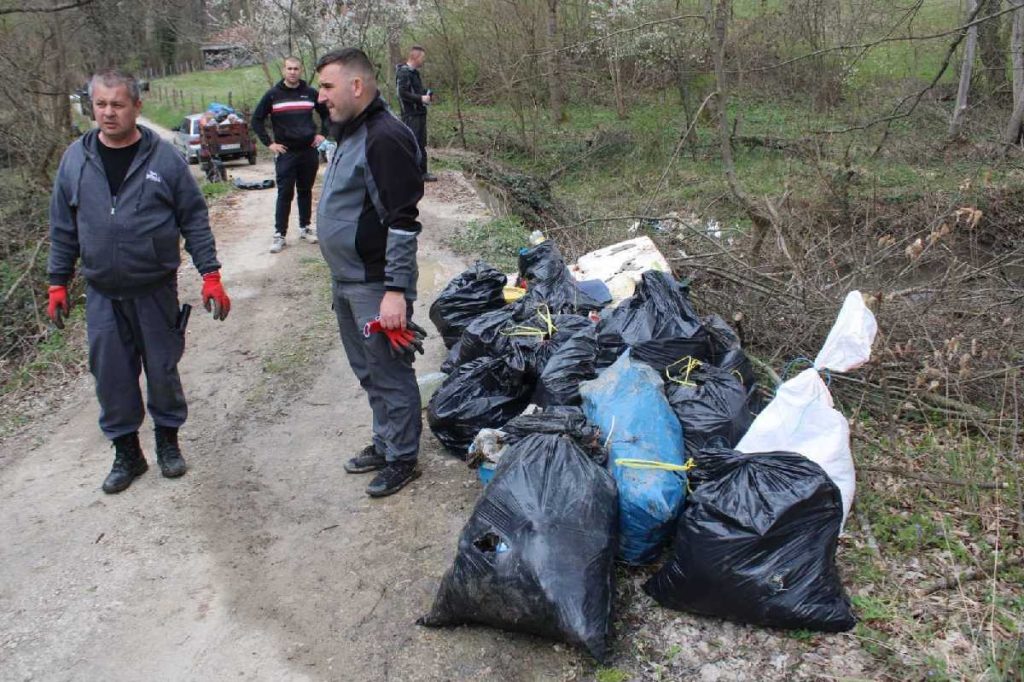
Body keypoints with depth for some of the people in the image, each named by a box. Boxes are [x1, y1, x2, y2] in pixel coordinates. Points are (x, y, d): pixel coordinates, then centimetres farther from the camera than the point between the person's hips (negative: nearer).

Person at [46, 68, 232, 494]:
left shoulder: (164, 158, -6)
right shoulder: (76, 159, 2)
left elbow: (194, 219, -3)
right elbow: (63, 228, 9)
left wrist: (210, 275, -8)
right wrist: (57, 283, 9)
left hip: (156, 290, -2)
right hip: (102, 294, 2)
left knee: (162, 369, 9)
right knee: (111, 375, 8)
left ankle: (168, 439, 30)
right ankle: (126, 451, 24)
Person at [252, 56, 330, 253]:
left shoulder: (310, 93, 6)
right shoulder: (273, 95, 0)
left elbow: (326, 113, 20)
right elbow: (257, 120, 5)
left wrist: (322, 134, 7)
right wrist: (269, 143, -2)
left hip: (309, 151, 2)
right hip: (285, 153, -2)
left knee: (306, 191, 11)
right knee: (285, 194, -4)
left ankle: (305, 228, 22)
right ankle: (279, 234, 1)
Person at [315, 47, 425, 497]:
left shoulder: (385, 138, -19)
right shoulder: (351, 133, 13)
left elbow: (403, 221, -23)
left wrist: (396, 290, -25)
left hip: (375, 286, -10)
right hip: (347, 280, 10)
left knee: (390, 374, 3)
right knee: (369, 371, 20)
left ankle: (402, 458, 17)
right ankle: (384, 443, 35)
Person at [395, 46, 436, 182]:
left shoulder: (415, 72, 16)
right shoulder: (403, 72, -14)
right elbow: (402, 93, -21)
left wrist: (426, 95, 9)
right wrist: (421, 98, -20)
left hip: (420, 114, 10)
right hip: (411, 115, -10)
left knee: (421, 145, 13)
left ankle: (422, 172, 21)